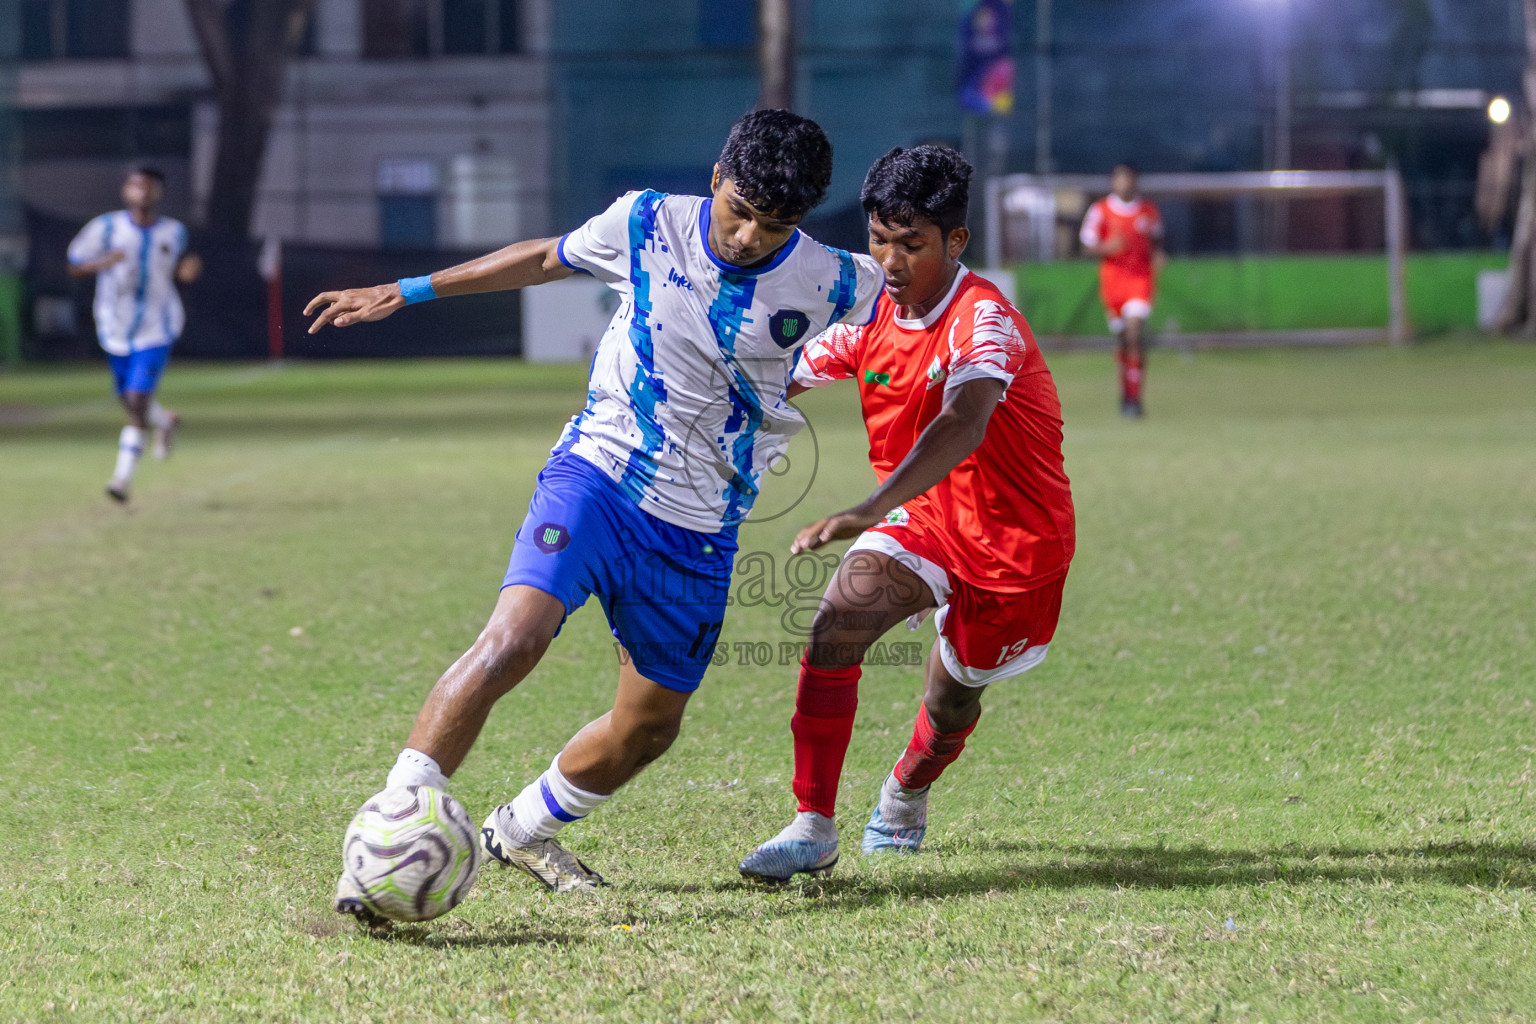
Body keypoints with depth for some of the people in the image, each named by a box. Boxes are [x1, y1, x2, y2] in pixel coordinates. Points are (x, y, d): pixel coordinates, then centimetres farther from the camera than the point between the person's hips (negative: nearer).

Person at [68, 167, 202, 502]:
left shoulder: (174, 232, 0)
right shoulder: (106, 228, -6)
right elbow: (74, 267, -2)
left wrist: (187, 270, -7)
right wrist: (102, 263, -23)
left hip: (155, 329, -2)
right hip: (116, 329, 2)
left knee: (138, 401, -15)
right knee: (129, 401, 14)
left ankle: (124, 474, -9)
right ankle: (165, 422, 48)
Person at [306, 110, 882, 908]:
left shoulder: (831, 285, -8)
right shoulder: (647, 225, -7)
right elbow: (547, 259, 12)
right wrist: (404, 293, 15)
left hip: (701, 534, 3)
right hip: (597, 475, -3)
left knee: (650, 726, 8)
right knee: (514, 638, -26)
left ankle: (523, 830, 36)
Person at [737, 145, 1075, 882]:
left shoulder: (983, 320, -29)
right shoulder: (874, 314, -6)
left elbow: (963, 426, -47)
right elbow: (784, 378, 8)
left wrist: (867, 512, -59)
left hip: (1016, 542, -5)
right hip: (923, 520, 5)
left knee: (951, 706, 12)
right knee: (837, 625, -23)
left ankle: (903, 801, 48)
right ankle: (812, 830, -21)